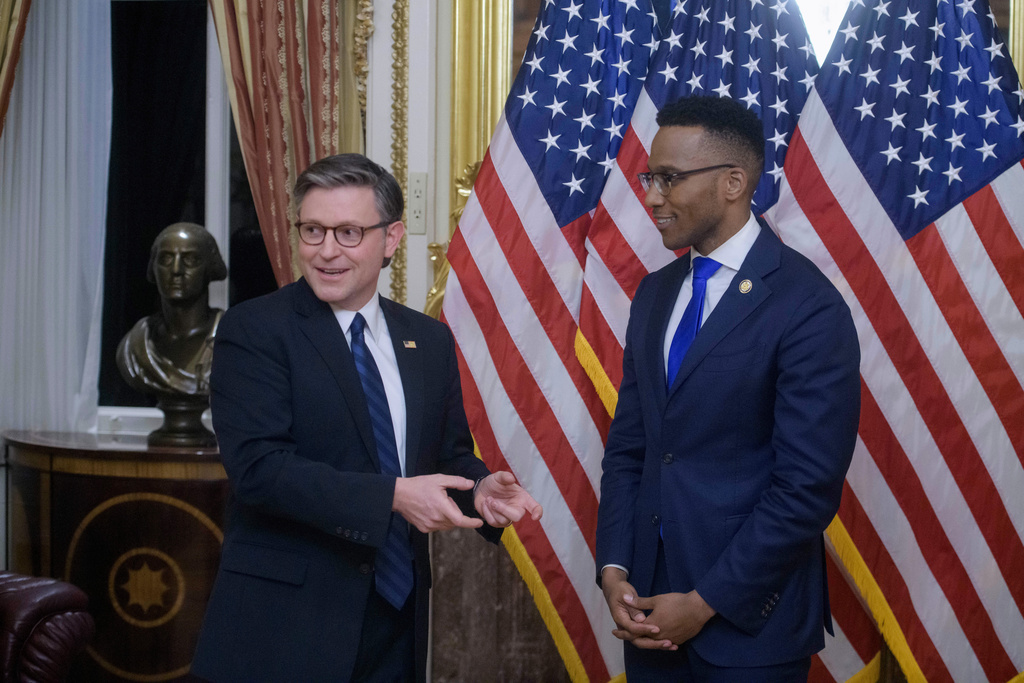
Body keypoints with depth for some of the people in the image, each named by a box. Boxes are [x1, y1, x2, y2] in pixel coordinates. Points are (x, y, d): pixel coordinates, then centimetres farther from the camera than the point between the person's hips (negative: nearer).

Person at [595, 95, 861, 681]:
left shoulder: (808, 307, -14)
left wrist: (706, 603, -14)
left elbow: (808, 487, -17)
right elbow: (628, 444, 11)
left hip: (747, 618, -6)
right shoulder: (655, 293, 9)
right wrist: (614, 569, -1)